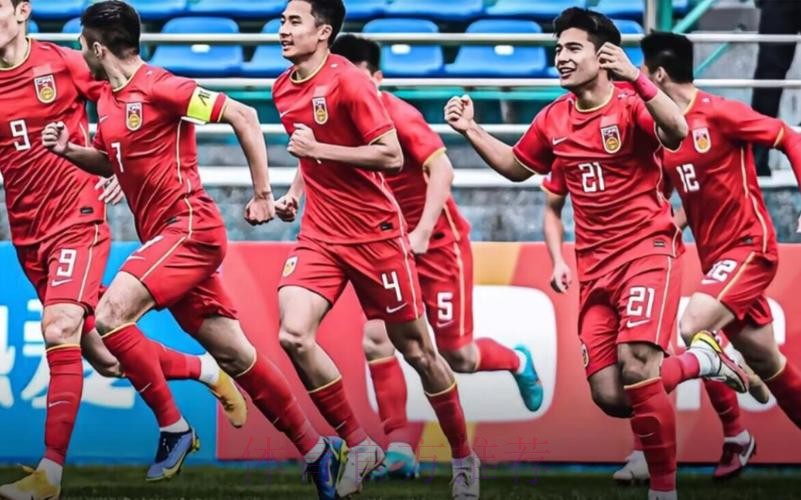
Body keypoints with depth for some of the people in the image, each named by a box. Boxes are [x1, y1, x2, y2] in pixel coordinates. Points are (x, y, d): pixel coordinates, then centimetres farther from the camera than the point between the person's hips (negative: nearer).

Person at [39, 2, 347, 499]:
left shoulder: (158, 87, -13)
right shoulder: (108, 98, 13)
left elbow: (243, 116, -14)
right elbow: (111, 161, 29)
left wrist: (263, 194, -13)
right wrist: (68, 150, 9)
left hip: (189, 227, -9)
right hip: (164, 236, 9)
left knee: (111, 314, -22)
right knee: (233, 353, 8)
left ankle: (175, 427, -13)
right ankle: (316, 449, 15)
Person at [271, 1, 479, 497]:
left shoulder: (349, 81, -15)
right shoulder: (284, 89, 7)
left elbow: (392, 156, -20)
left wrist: (320, 150, -22)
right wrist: (296, 189, 11)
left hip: (375, 233, -6)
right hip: (320, 233, 6)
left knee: (416, 349, 4)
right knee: (294, 335, -16)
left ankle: (464, 457, 23)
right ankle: (359, 446, -2)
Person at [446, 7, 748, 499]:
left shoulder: (630, 104, -10)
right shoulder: (553, 120, 9)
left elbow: (677, 132, -31)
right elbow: (516, 167, 26)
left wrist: (636, 79, -39)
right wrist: (471, 131, 15)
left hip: (647, 249, -6)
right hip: (595, 266, 6)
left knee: (635, 367, -23)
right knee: (611, 398, -4)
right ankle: (701, 358, 21)